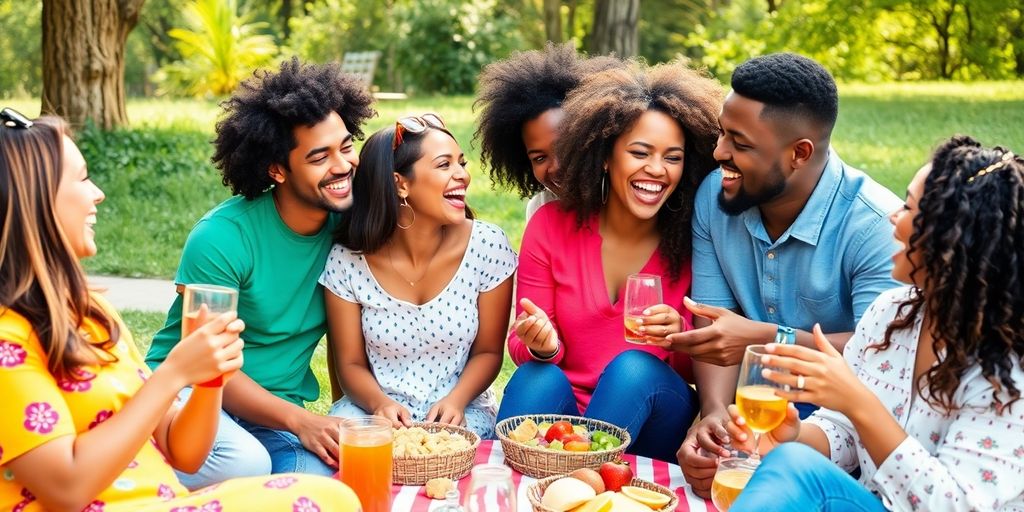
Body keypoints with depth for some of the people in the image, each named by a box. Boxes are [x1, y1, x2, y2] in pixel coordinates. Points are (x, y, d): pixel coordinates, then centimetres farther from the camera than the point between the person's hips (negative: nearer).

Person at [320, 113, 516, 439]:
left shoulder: (487, 247, -10)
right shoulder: (347, 259, -9)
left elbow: (488, 351, 0)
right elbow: (351, 364, -2)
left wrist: (456, 401, -18)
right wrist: (380, 404, -23)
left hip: (460, 410, 0)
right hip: (376, 407, 0)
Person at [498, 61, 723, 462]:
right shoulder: (551, 226, -3)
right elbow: (520, 347, 1)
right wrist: (542, 346, -23)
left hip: (652, 421, 0)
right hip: (566, 412, 0)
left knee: (634, 367, -30)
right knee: (538, 377, -30)